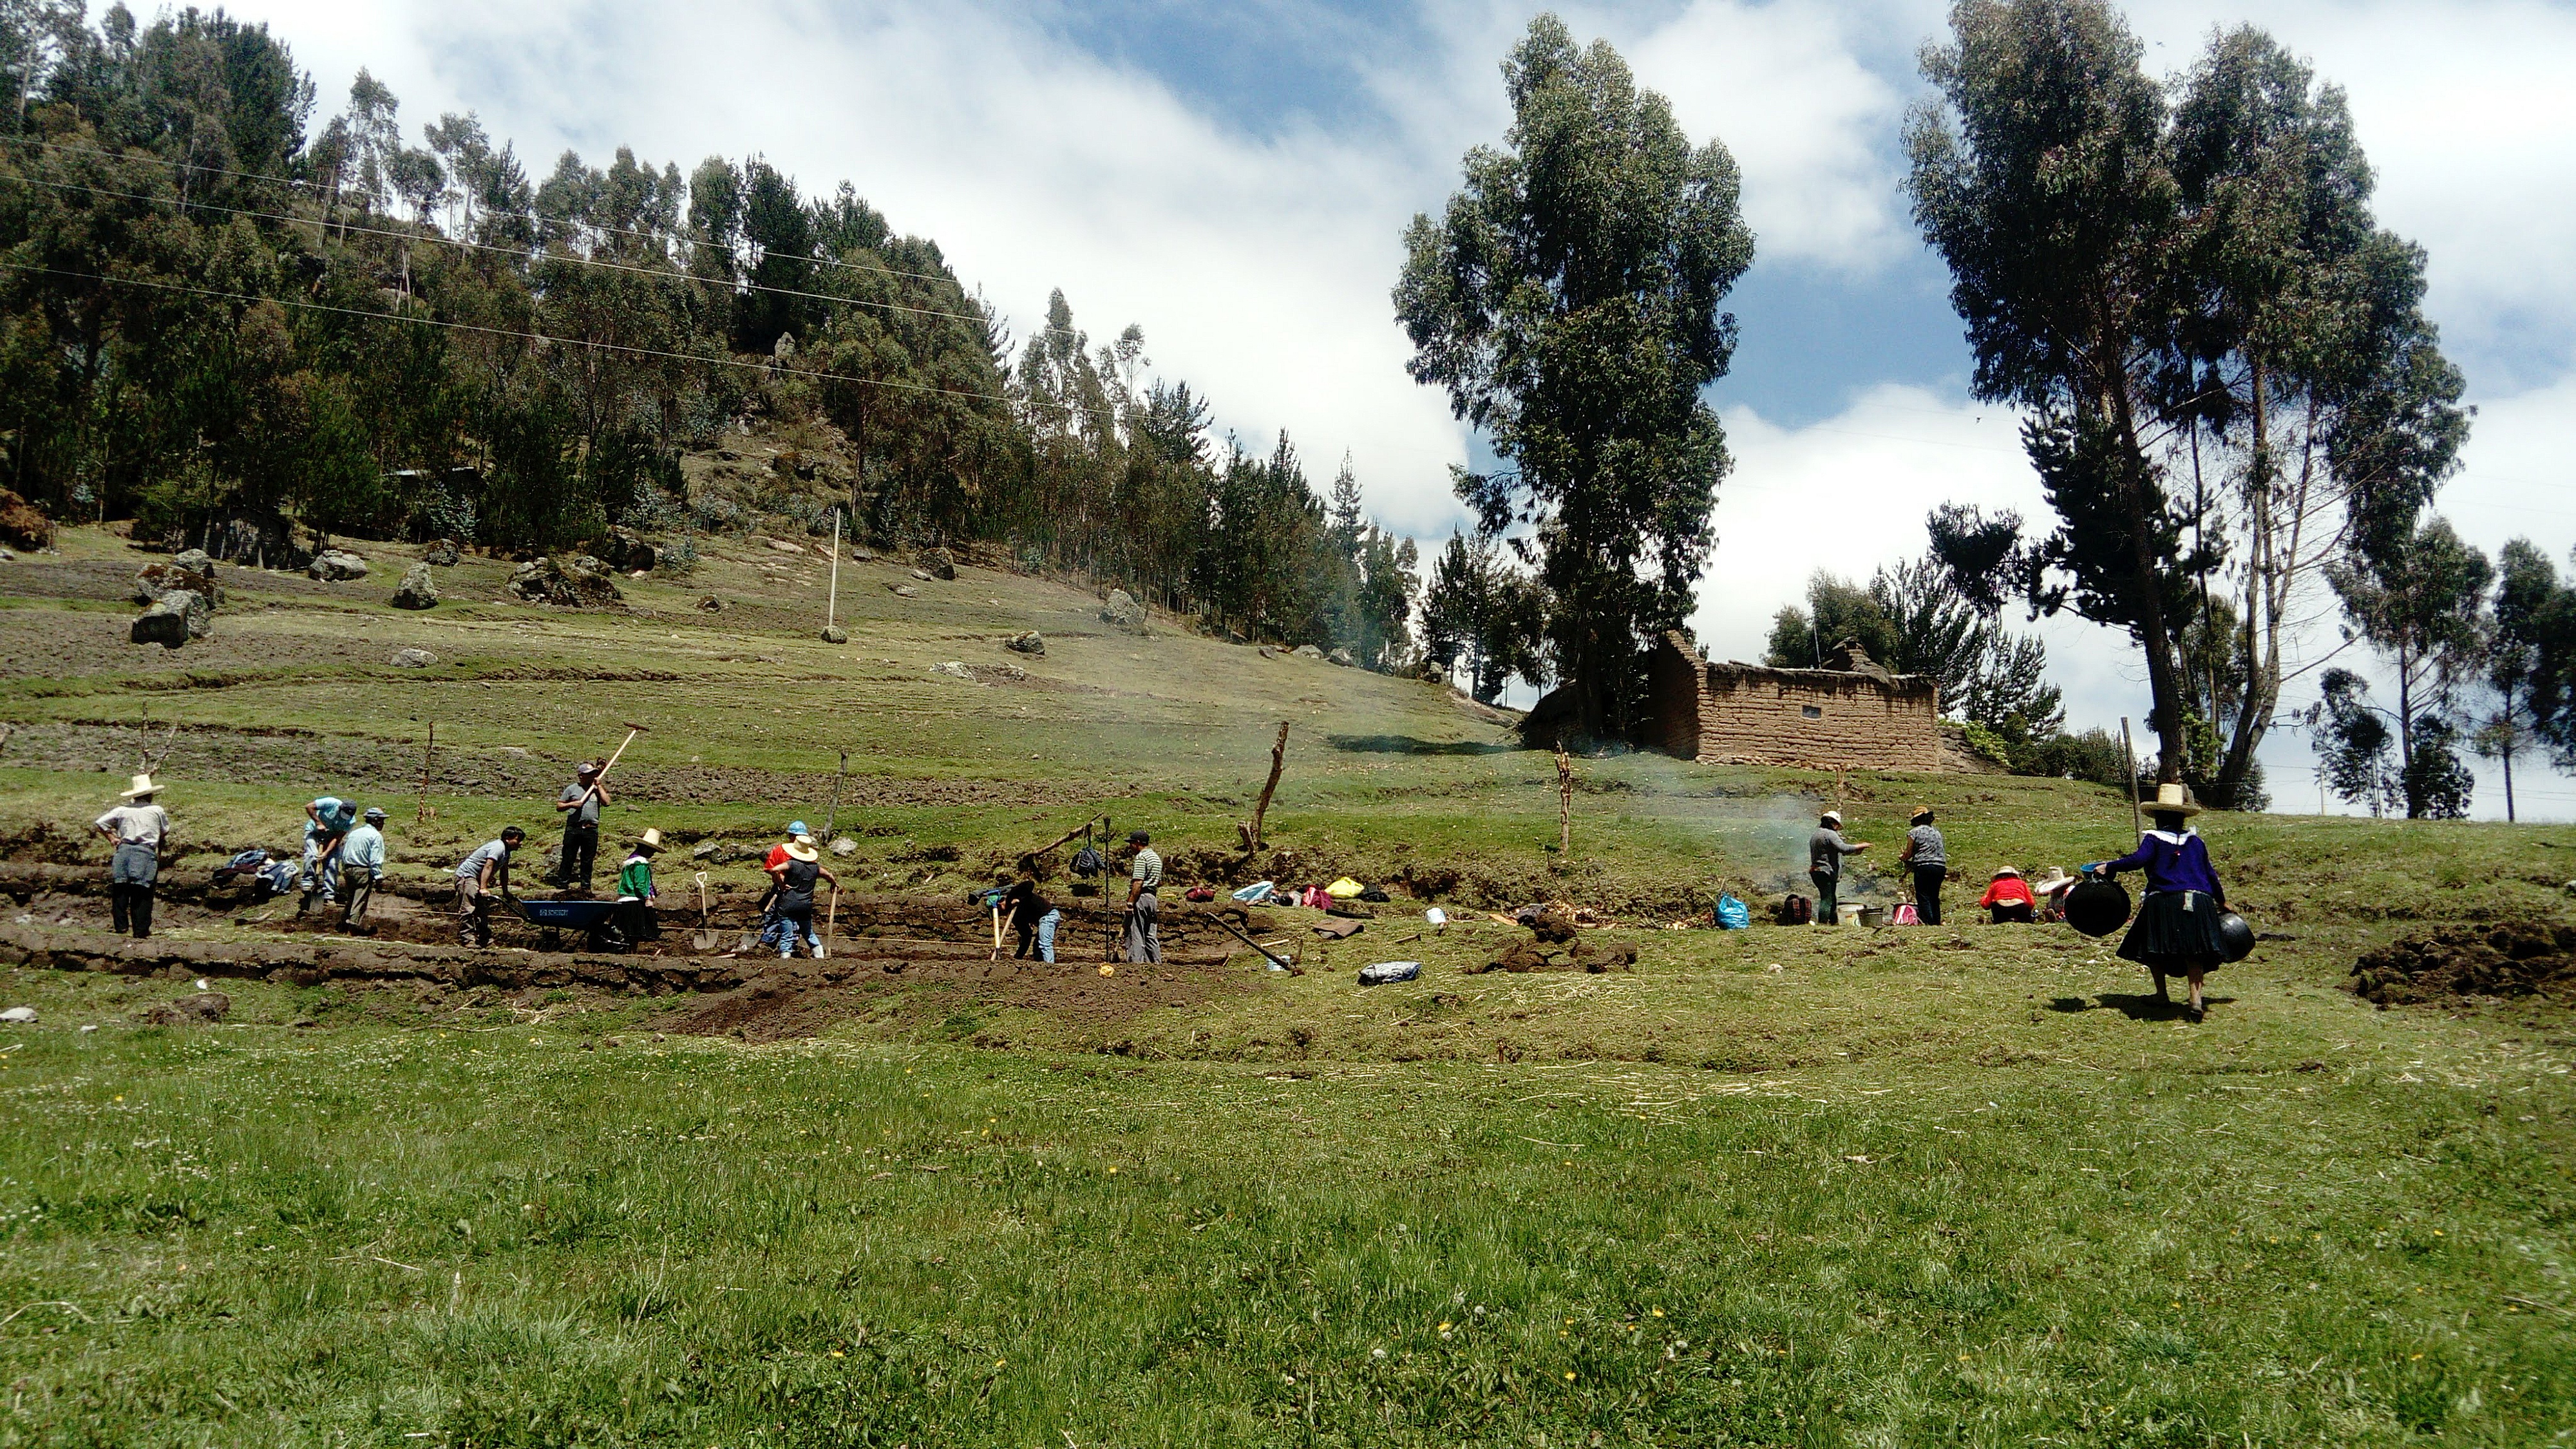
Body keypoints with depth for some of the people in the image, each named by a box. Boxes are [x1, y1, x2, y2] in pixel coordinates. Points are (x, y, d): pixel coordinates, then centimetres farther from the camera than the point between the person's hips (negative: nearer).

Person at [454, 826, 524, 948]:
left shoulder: (506, 851, 11)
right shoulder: (498, 848, -21)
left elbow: (504, 871, 19)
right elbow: (488, 867, -30)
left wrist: (505, 892, 21)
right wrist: (483, 888, -36)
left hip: (477, 878, 11)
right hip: (467, 875, -11)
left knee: (483, 909, 11)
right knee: (468, 909, -17)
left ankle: (485, 940, 14)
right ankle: (467, 939, -22)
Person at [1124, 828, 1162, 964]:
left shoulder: (1141, 857, -12)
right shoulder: (1156, 858, 18)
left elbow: (1138, 883, -19)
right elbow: (1159, 882, 22)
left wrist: (1130, 903, -20)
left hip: (1141, 897, -9)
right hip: (1153, 897, 9)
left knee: (1136, 933, -8)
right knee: (1151, 935, 12)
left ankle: (1136, 961, -13)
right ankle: (1156, 961, 11)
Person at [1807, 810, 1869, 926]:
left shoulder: (1814, 836, 19)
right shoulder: (1831, 834, -11)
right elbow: (1844, 849, -22)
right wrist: (1860, 846, -11)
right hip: (1826, 872, -10)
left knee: (1831, 899, 19)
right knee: (1827, 900, -11)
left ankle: (1835, 923, 26)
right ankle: (1822, 924, -16)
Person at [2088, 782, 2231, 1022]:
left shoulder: (2154, 838, 4)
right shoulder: (2196, 842, 17)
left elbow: (2139, 860, -15)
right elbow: (2210, 875, 22)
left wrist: (2109, 867, -10)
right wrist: (2222, 903, 34)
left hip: (2163, 901, -3)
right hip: (2198, 901, 3)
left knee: (2155, 949, 11)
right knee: (2193, 954, 2)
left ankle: (2162, 996, 12)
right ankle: (2196, 1001, -12)